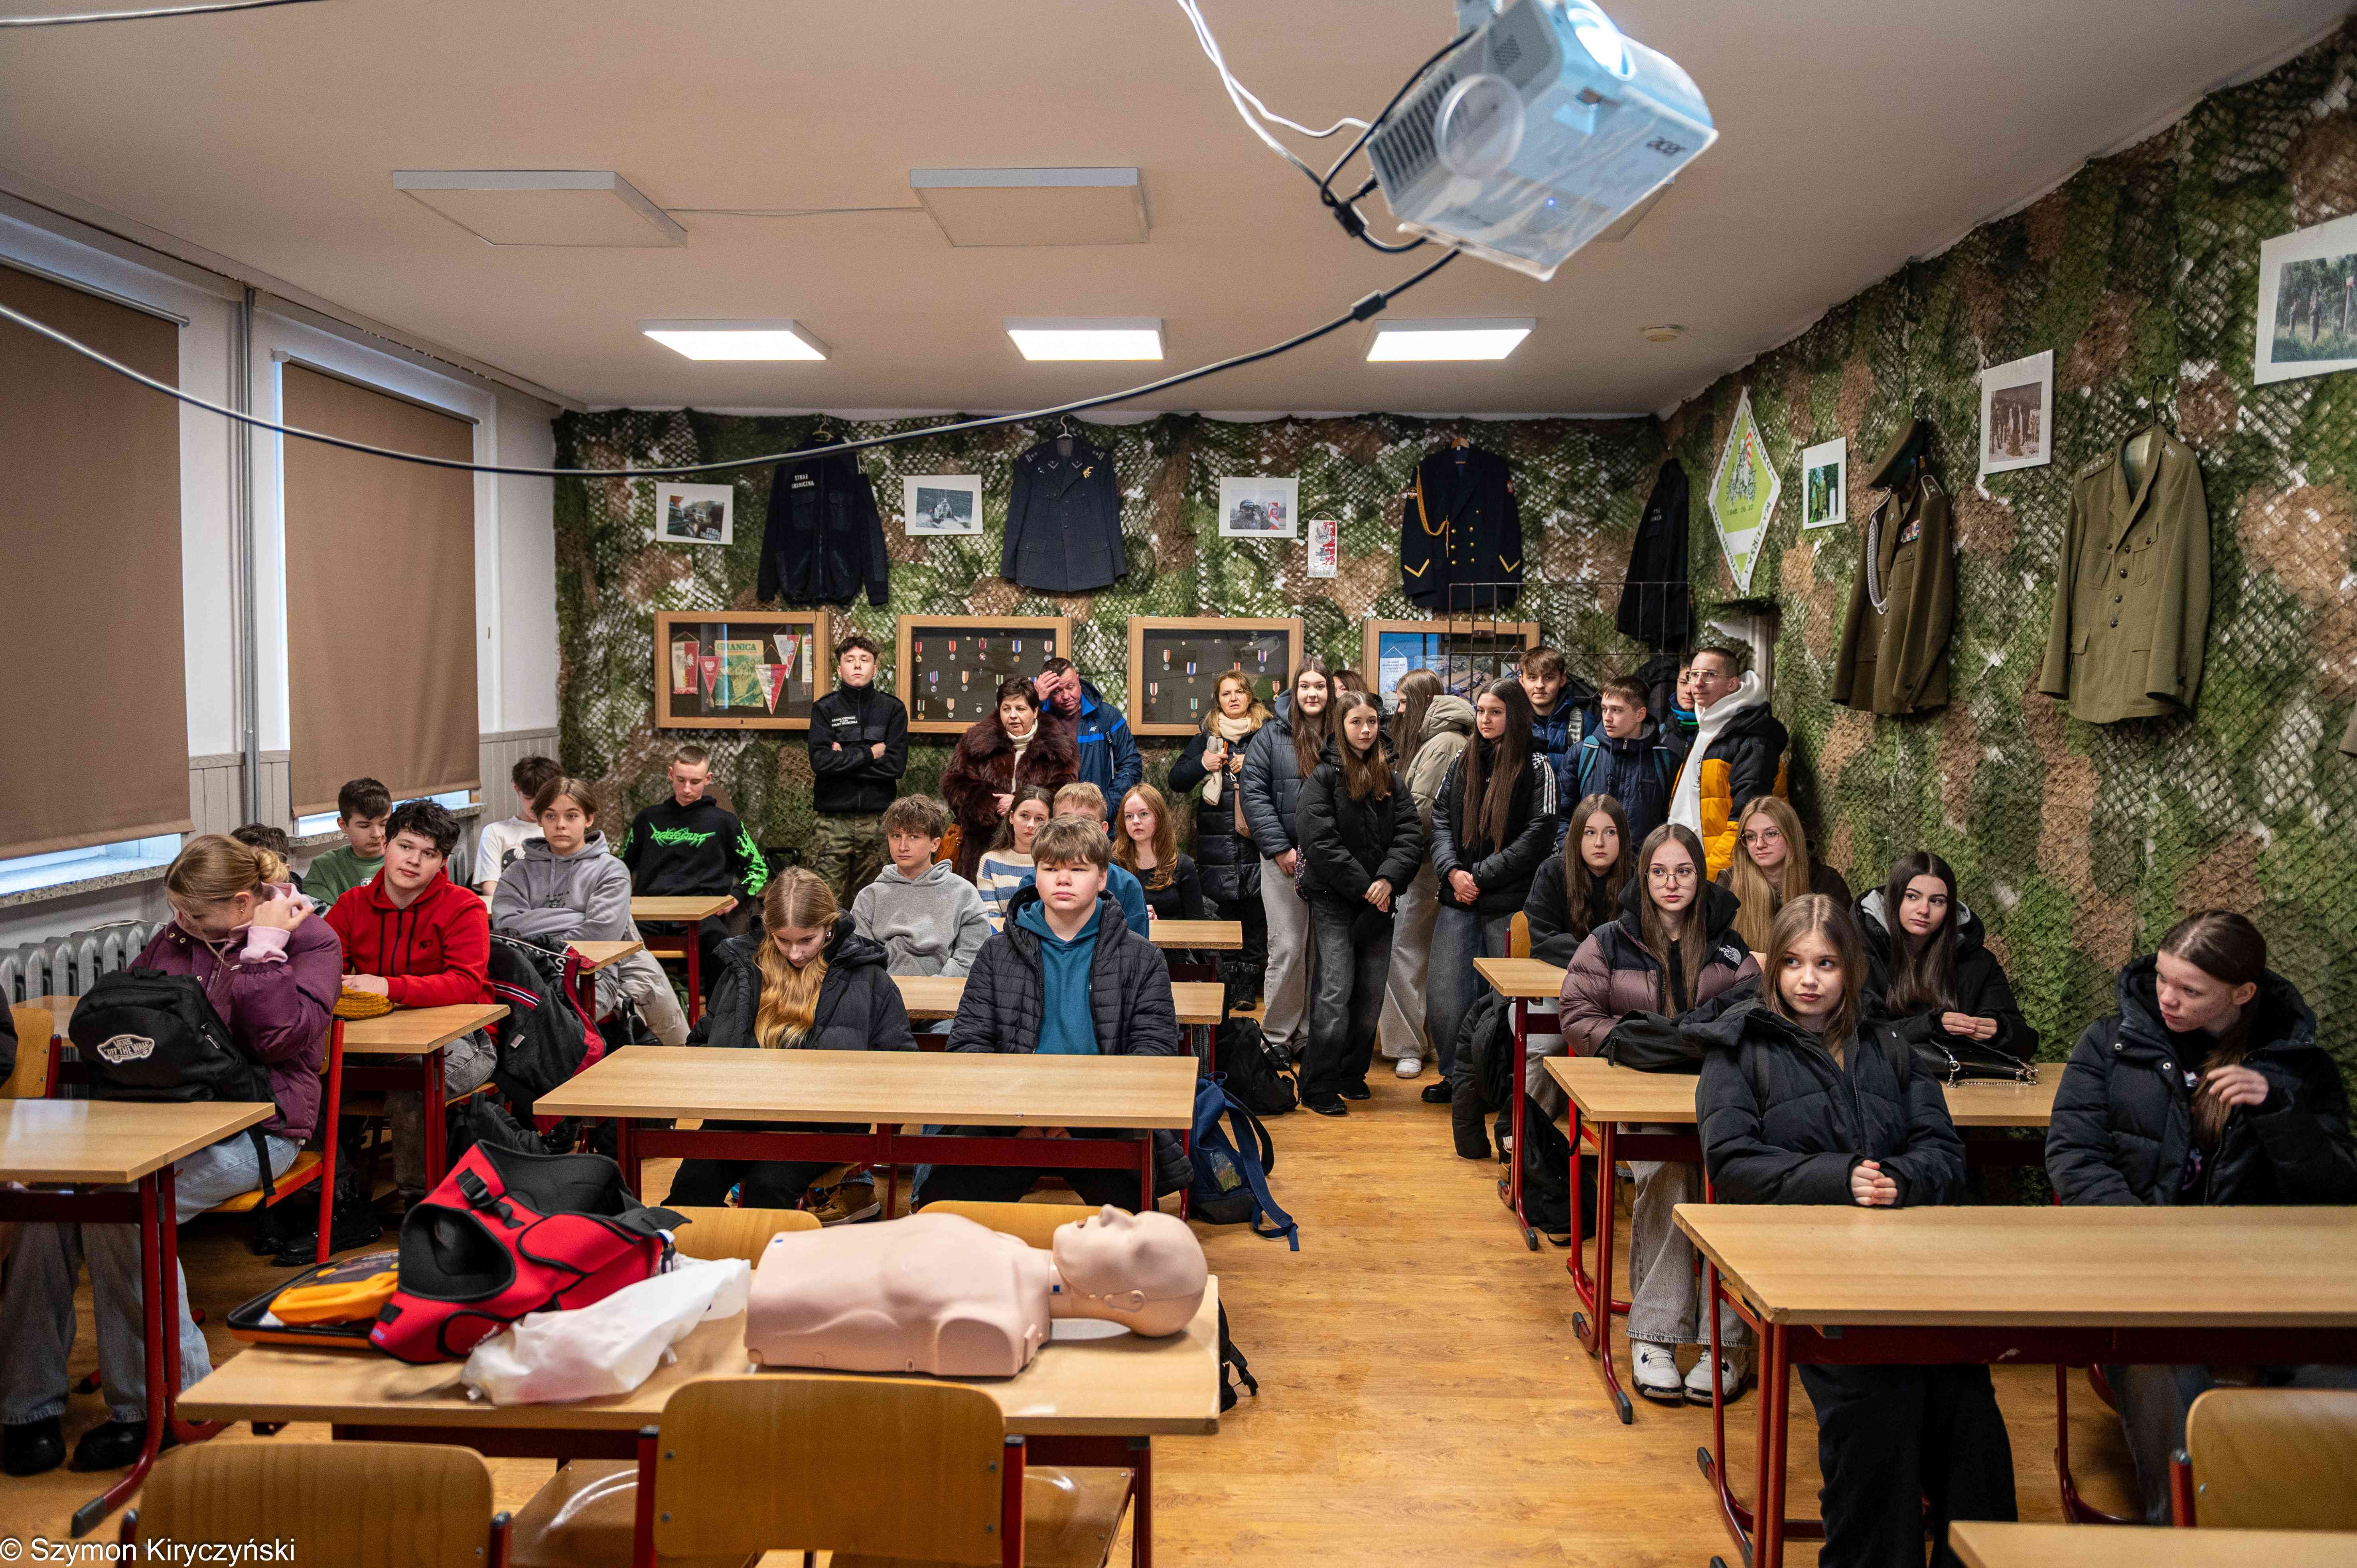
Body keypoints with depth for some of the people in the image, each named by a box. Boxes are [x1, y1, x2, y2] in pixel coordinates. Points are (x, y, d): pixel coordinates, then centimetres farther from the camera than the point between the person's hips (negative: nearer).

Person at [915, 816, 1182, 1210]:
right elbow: (969, 1040, 7)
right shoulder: (999, 952, 12)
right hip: (1007, 1121, 2)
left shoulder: (1140, 959, 8)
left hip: (1102, 1123, -1)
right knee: (939, 1201, -19)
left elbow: (1155, 1048, 2)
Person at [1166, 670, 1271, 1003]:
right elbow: (1176, 782, 11)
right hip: (1217, 836, 2)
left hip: (1256, 834, -1)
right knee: (1225, 906, 2)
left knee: (1255, 907, -2)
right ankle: (1227, 981, 12)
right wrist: (1201, 764, -6)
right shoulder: (1206, 735, 13)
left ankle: (1248, 981, 8)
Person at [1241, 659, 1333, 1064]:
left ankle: (1310, 1032, 18)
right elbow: (1254, 794, -2)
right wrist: (1281, 848, -8)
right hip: (1286, 857, -2)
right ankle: (1277, 1034, 10)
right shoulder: (1271, 736, 2)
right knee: (1288, 947, -4)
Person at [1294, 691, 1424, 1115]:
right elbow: (1321, 841, -14)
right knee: (1336, 991, -8)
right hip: (1334, 902, -5)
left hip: (1379, 903, 5)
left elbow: (1410, 835, 2)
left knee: (1372, 992, 9)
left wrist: (1389, 878, -16)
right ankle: (1317, 1086, -1)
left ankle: (1353, 1073, 25)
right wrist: (1363, 886, -16)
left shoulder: (1391, 780, 10)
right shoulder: (1324, 777, -5)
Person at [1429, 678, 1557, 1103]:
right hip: (1458, 898, 4)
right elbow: (1440, 818, 9)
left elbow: (1538, 835, -10)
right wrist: (1452, 871, -8)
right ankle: (1455, 1074, 20)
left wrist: (1481, 876, -13)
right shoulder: (1462, 762, 12)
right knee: (1443, 992, 3)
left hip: (1509, 903, -4)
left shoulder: (1536, 768, -3)